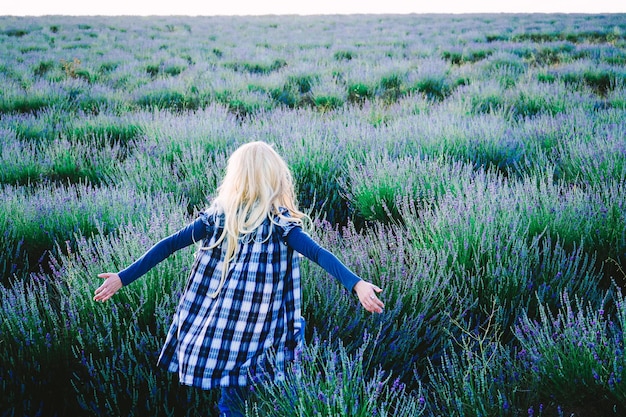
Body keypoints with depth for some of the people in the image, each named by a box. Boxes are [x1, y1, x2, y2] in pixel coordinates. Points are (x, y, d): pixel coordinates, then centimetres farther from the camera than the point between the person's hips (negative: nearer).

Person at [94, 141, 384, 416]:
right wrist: (357, 284, -27)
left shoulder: (218, 215, 0)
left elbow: (168, 245, 0)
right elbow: (318, 254, -19)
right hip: (254, 333, -2)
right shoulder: (279, 222, -7)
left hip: (214, 331, 2)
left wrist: (122, 278, 3)